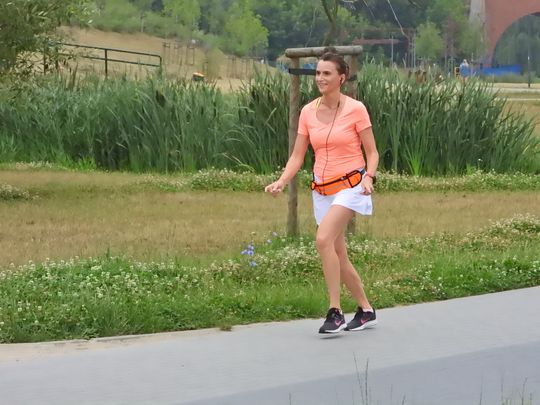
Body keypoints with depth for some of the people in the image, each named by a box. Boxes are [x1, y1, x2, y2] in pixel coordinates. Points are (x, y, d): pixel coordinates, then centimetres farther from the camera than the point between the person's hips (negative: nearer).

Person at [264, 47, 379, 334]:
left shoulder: (355, 109, -7)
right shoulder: (308, 112, 5)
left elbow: (372, 152, -3)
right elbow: (297, 156, 8)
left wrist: (369, 177, -21)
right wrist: (281, 182, -8)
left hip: (350, 186, -6)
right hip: (322, 189, 6)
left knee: (323, 239, -26)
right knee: (338, 255, 8)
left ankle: (335, 312, -22)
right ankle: (366, 311, 25)